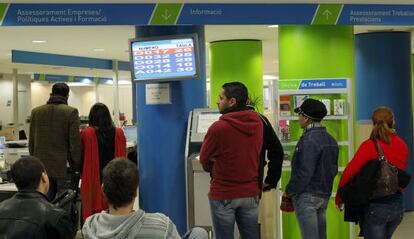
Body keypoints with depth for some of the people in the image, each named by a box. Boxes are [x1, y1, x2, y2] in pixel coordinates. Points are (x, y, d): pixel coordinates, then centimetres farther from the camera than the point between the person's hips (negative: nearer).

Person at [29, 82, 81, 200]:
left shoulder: (36, 111, 5)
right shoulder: (71, 112, -9)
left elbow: (31, 141, 9)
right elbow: (75, 142, -10)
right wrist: (77, 166, -2)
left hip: (42, 166, 4)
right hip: (64, 167, -4)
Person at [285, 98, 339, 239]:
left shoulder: (309, 140, -18)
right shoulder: (330, 139, 10)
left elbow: (304, 172, -21)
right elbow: (333, 169, 13)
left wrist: (289, 191, -10)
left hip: (307, 196, -9)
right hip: (324, 196, 9)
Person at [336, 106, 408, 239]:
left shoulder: (370, 145, -14)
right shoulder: (402, 146, 2)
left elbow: (349, 172, -17)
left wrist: (339, 198, -6)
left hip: (375, 205, -6)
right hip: (397, 205, 6)